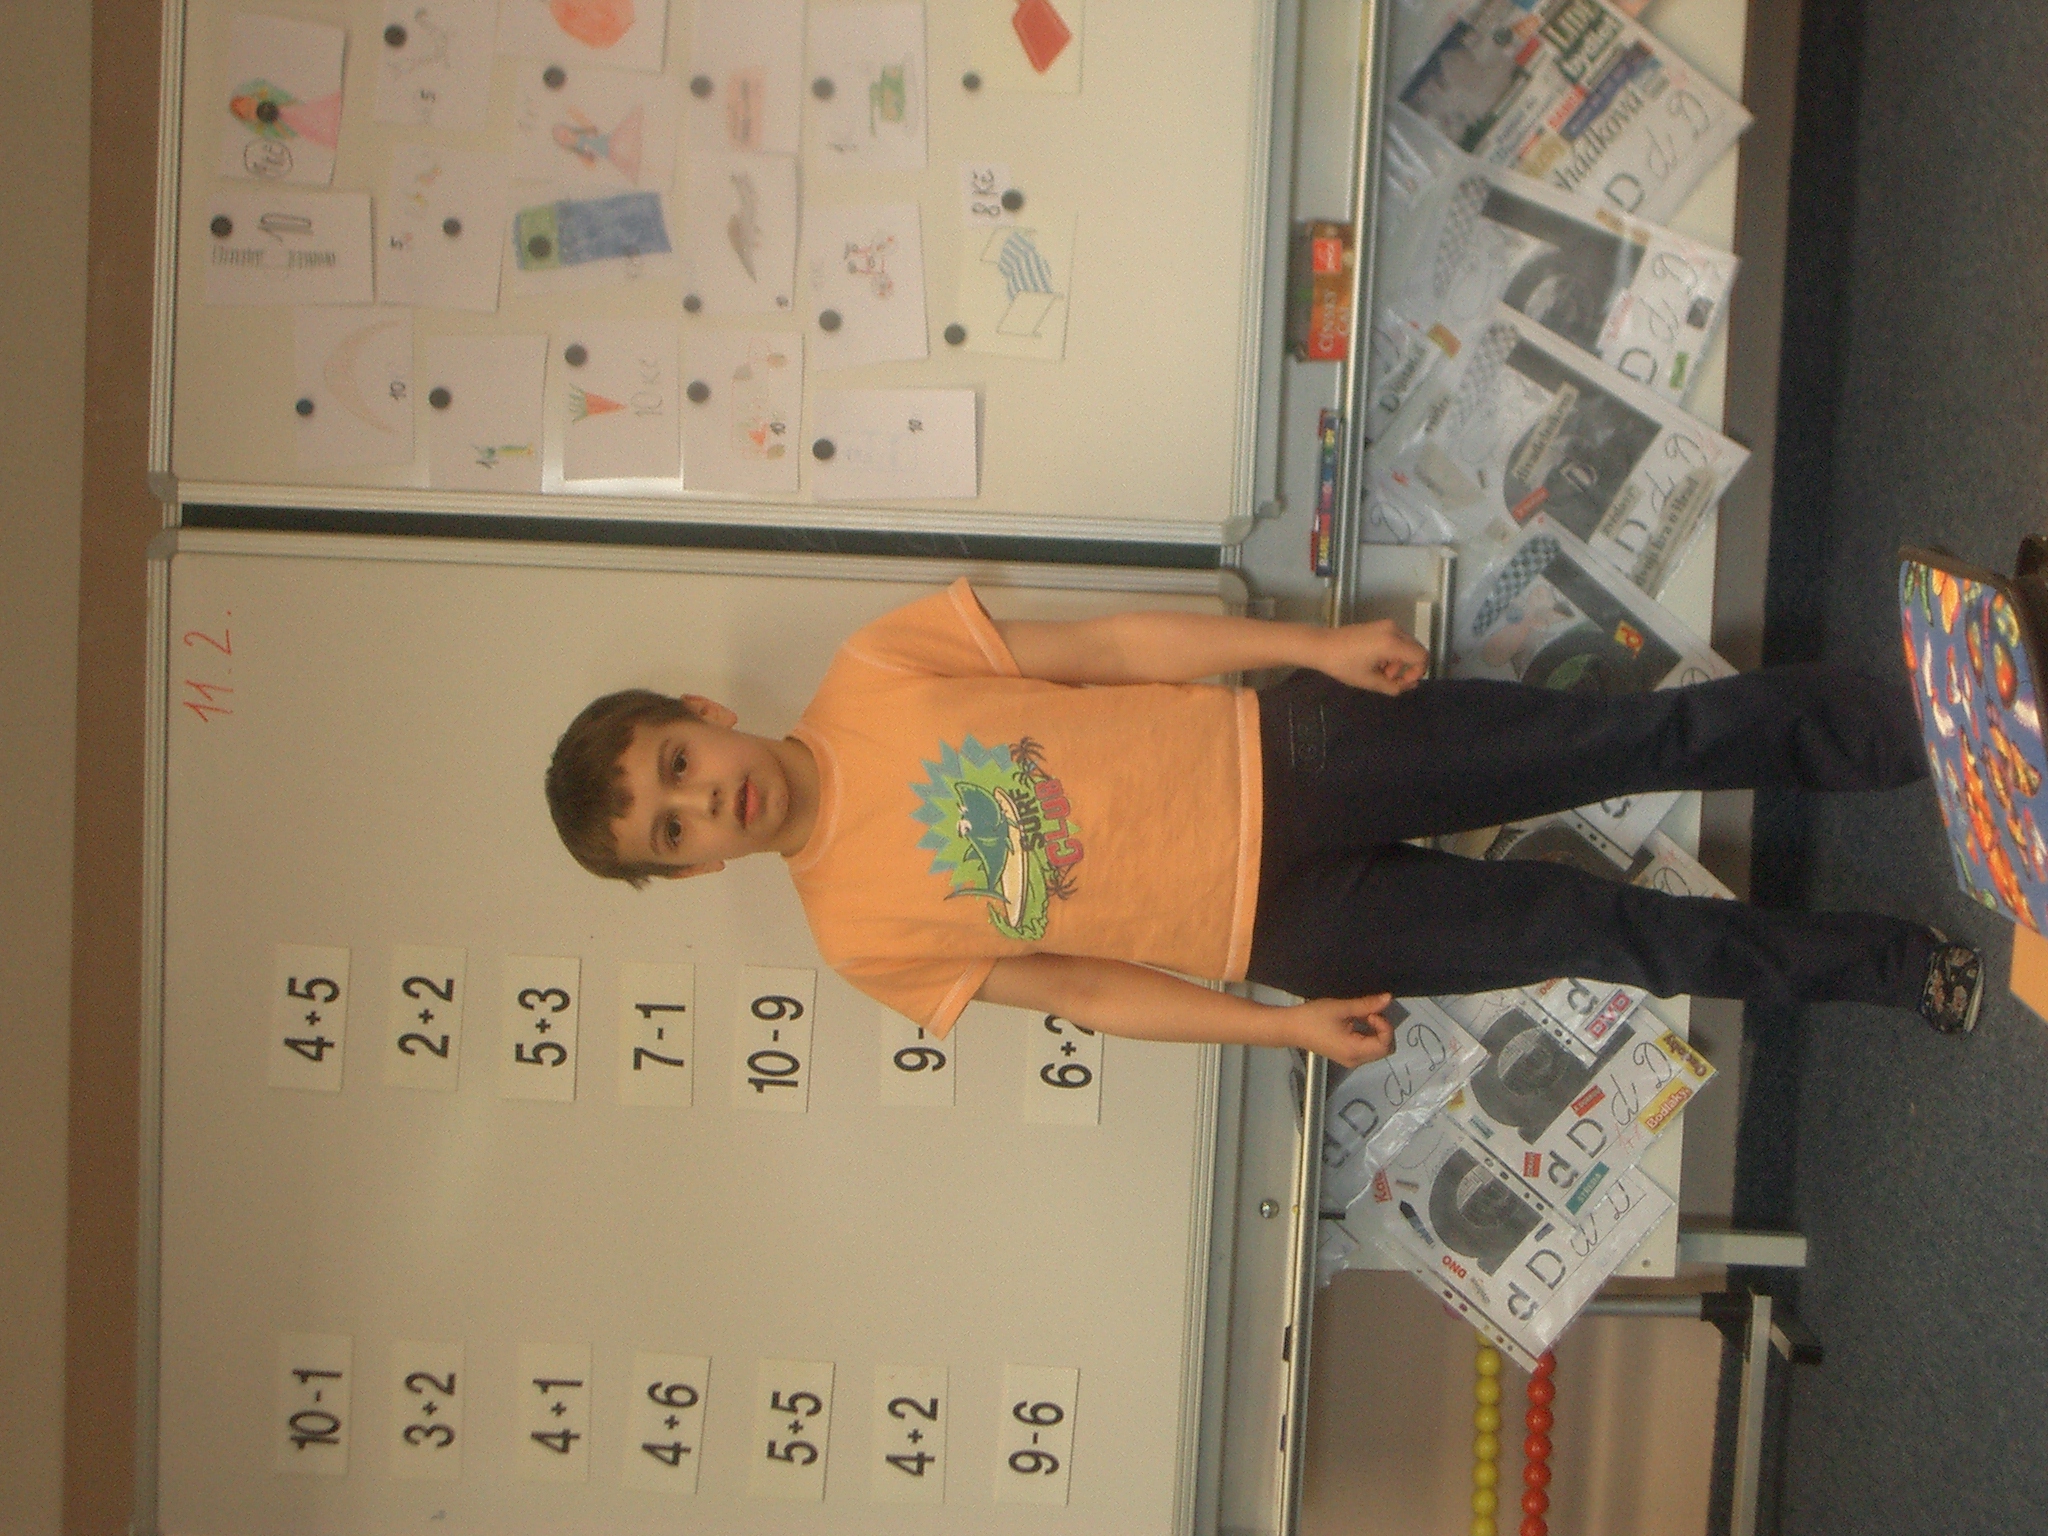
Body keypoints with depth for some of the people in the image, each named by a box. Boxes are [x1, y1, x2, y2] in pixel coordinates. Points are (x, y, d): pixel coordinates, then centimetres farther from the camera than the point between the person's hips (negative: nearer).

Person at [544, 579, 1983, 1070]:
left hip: (1281, 750, 1)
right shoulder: (863, 932, -5)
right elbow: (1077, 987, 0)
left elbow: (1106, 643, -2)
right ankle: (1897, 966, 16)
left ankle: (1926, 728, 10)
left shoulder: (872, 675, -5)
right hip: (1281, 924, -1)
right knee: (1599, 930, -3)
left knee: (1634, 736, -6)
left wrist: (1319, 645, -6)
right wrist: (1290, 1026, -5)